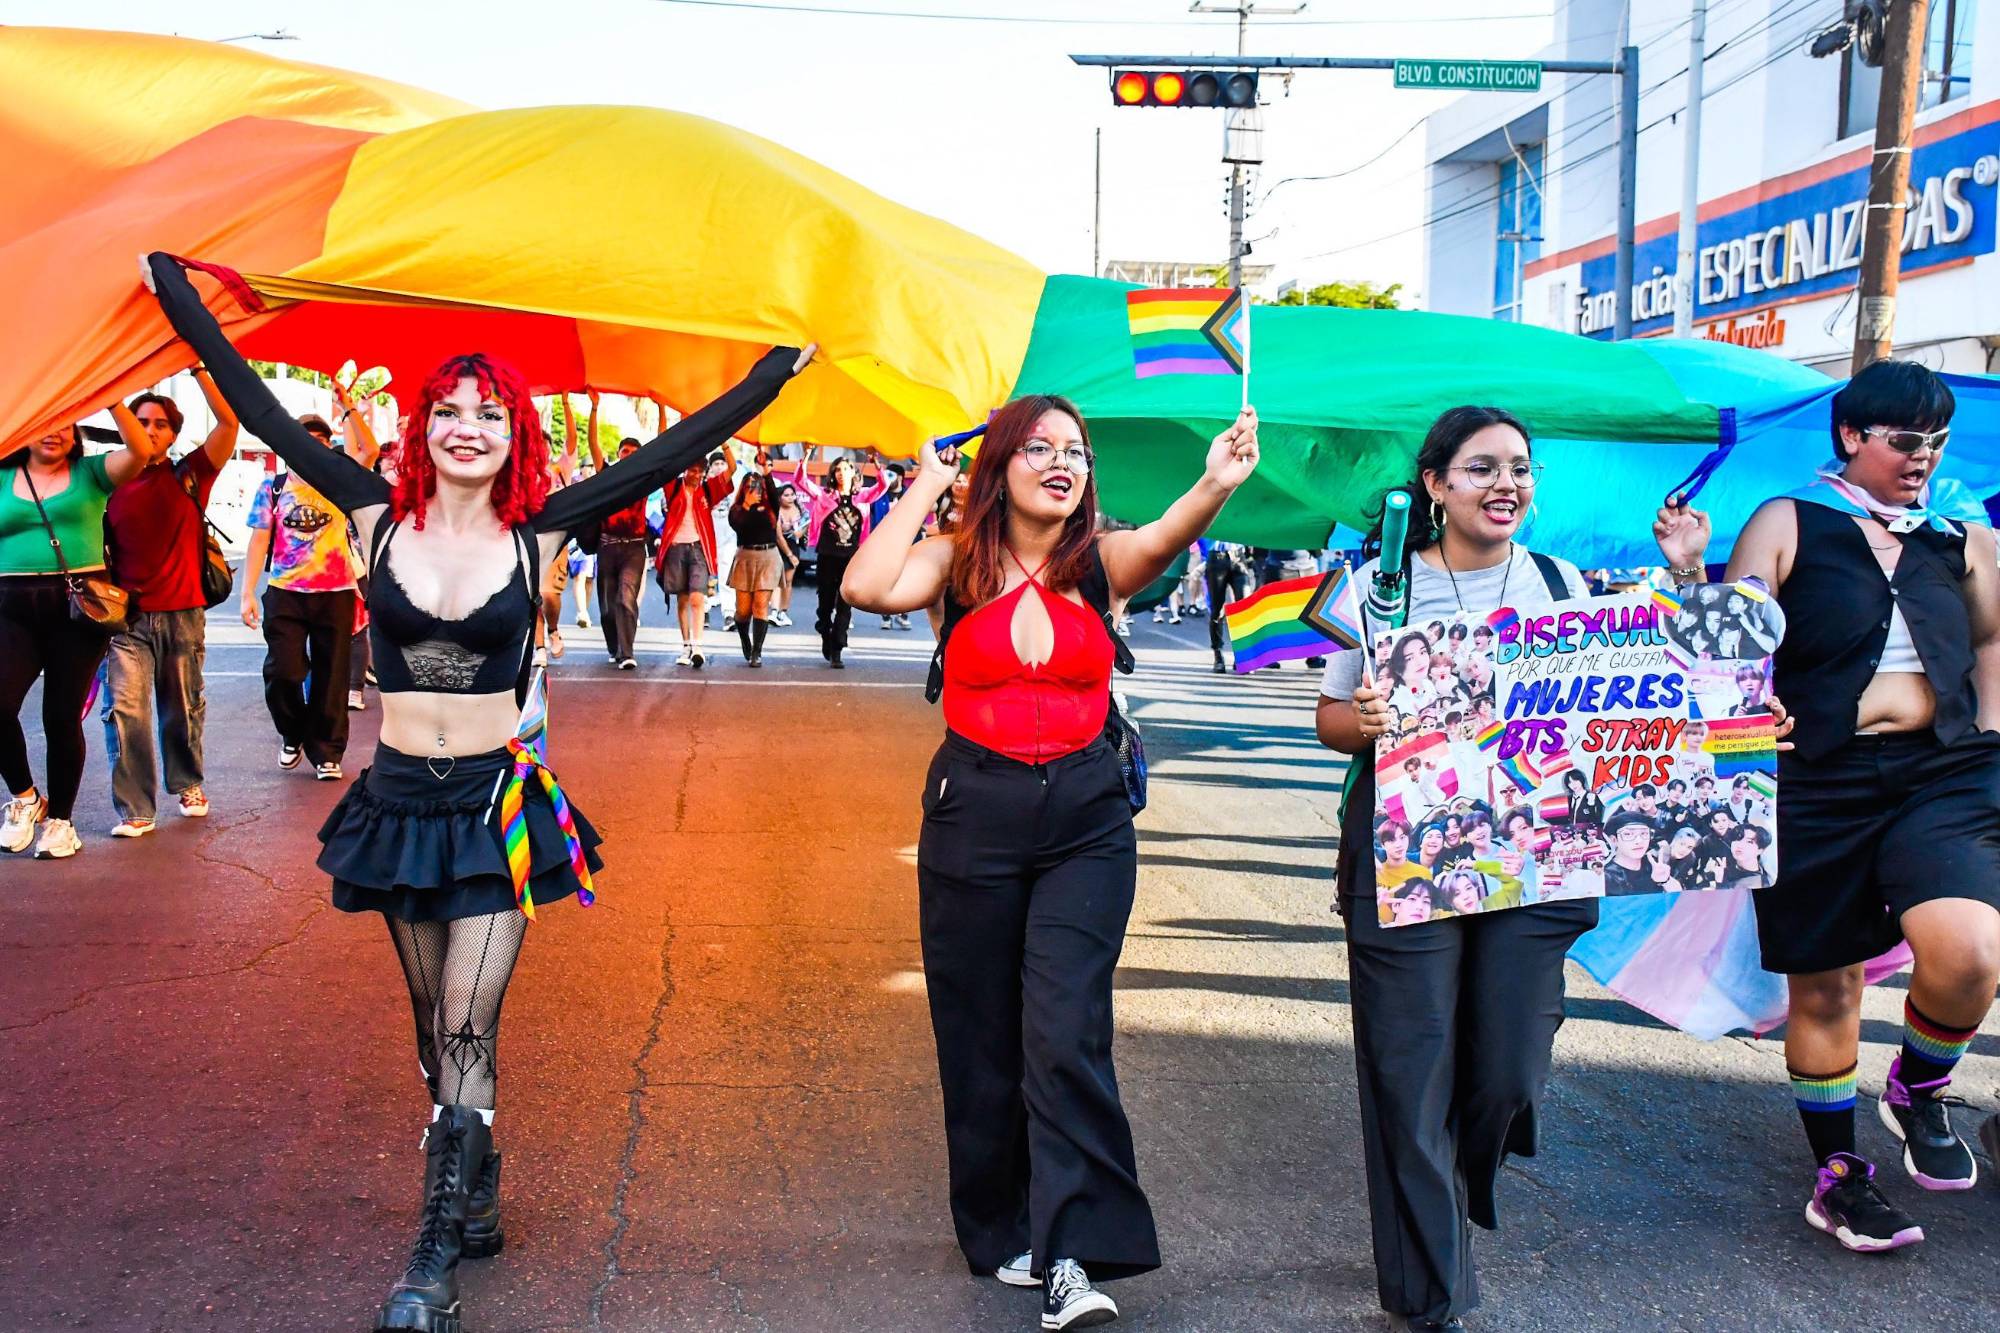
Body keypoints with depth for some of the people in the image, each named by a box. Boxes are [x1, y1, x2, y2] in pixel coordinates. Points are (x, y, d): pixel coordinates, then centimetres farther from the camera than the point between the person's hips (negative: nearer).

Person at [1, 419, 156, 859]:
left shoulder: (90, 473, 6)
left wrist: (113, 400, -18)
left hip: (79, 607, -1)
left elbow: (141, 451, -10)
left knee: (62, 716, 3)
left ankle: (60, 819, 18)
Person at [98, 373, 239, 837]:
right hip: (127, 618, 0)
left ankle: (187, 783, 34)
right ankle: (134, 809, -5)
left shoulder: (190, 476, 3)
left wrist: (196, 368, -11)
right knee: (125, 709, -11)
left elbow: (228, 422, -7)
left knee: (183, 709, 12)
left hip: (183, 615, 1)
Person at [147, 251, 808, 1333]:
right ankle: (475, 1205, 30)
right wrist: (183, 301, 9)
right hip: (400, 797, 3)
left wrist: (772, 374, 1)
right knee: (437, 1028, 13)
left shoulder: (537, 532, -3)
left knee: (464, 1030, -5)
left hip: (498, 799, -3)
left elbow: (674, 450, -1)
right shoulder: (381, 518, 1)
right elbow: (266, 416, 6)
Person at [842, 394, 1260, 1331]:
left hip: (1087, 820, 0)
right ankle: (1005, 1233, 28)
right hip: (974, 817, 1)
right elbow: (868, 588, -20)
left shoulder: (1100, 562, 1)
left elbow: (1160, 543, -21)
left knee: (1066, 1032, -11)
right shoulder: (956, 563, 0)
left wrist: (1216, 485, -42)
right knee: (982, 1039, 10)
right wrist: (924, 487, -8)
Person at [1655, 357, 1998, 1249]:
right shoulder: (1787, 524, 2)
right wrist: (1690, 573, -18)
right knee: (1824, 984, 6)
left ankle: (1920, 1087, 12)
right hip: (1820, 782, -2)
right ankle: (1837, 1174, 26)